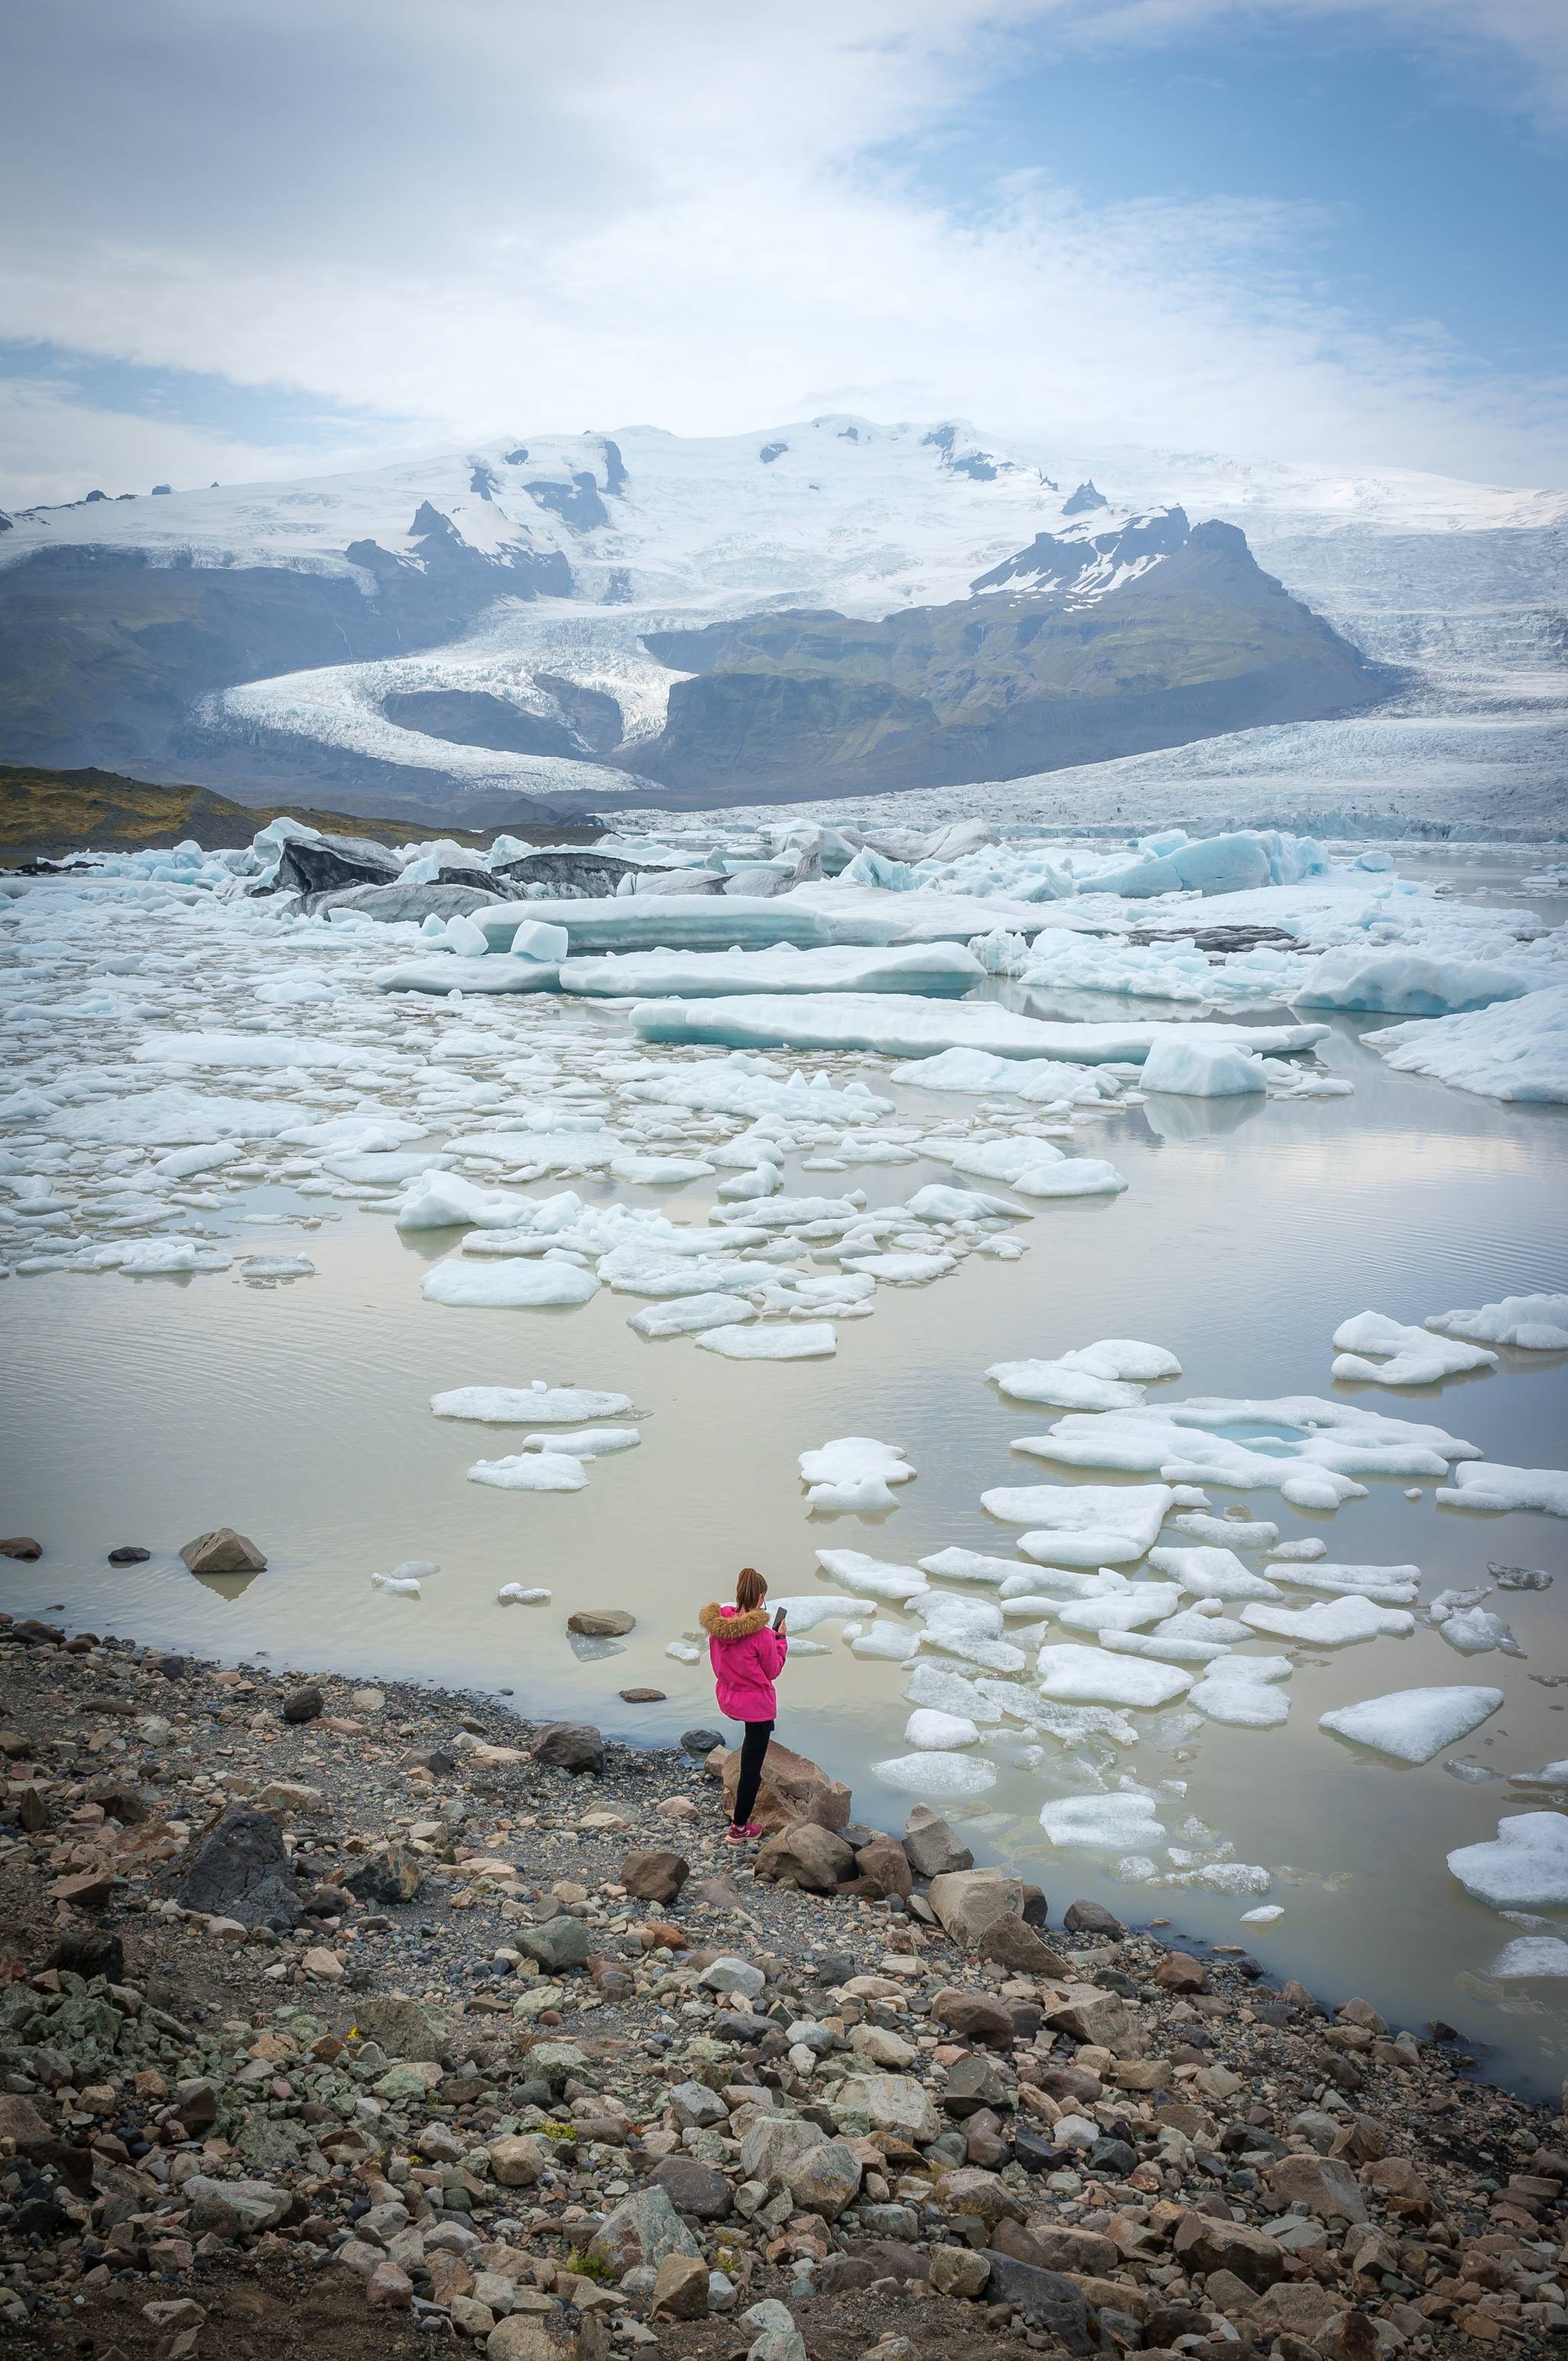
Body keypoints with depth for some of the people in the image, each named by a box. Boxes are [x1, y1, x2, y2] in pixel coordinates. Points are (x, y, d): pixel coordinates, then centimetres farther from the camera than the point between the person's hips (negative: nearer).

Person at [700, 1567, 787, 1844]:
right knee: (752, 1767, 6)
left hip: (727, 1700, 7)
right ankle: (739, 1829, 13)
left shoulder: (717, 1625, -9)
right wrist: (780, 1638, -1)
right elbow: (773, 1671, -11)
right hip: (757, 1704, -7)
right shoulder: (761, 1633, -27)